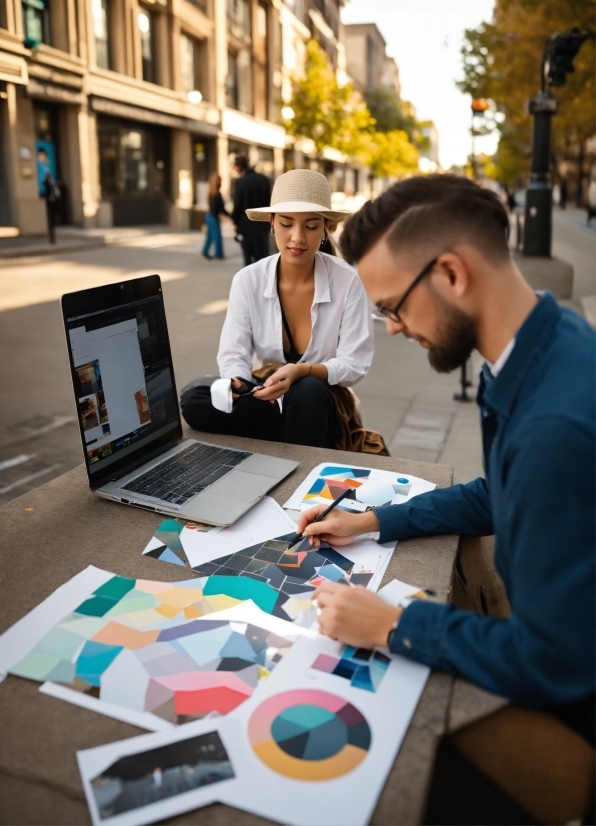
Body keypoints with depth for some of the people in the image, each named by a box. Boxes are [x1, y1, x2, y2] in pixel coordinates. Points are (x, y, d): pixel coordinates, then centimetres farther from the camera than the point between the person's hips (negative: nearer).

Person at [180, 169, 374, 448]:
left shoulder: (347, 281, -12)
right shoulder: (248, 280, -7)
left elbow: (354, 364, -12)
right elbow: (234, 355, -11)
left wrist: (302, 371, -30)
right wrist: (235, 383, -35)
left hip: (322, 407, -2)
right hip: (265, 401, 3)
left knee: (307, 392, -37)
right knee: (193, 400, -24)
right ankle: (290, 444, -15)